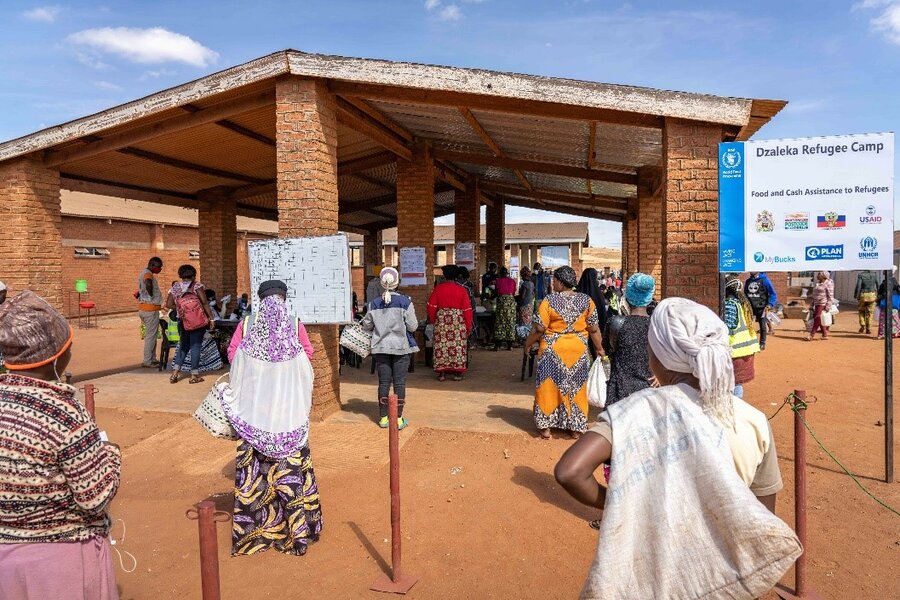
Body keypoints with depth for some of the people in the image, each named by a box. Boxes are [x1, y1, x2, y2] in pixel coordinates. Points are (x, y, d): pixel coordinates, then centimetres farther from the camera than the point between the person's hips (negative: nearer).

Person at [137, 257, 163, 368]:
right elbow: (148, 284, -37)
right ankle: (147, 361, 0)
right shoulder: (148, 274, -14)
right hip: (150, 309, -10)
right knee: (151, 335, -4)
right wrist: (151, 295, -22)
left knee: (151, 335, 16)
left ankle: (152, 359, 22)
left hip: (143, 308, 10)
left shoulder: (143, 273, 17)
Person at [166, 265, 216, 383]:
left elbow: (168, 305, 4)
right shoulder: (197, 286, -4)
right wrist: (211, 318, -6)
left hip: (184, 322, 4)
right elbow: (205, 303, -9)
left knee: (183, 345, 17)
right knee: (196, 346, 2)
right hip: (198, 321, -4)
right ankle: (194, 374, 5)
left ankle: (176, 371, 9)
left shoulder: (175, 288, 7)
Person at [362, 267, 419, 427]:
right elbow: (413, 326, -8)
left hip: (381, 348, 2)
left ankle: (383, 418, 17)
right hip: (401, 347, -2)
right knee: (399, 383, 5)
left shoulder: (374, 303, -2)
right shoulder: (405, 302, -10)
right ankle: (399, 419, 11)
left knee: (383, 382, 9)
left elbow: (367, 326, 6)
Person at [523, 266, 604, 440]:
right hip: (578, 351, 3)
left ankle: (546, 427, 14)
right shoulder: (586, 300, -3)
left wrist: (528, 344, 4)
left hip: (553, 350, -2)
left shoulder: (549, 301, -12)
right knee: (576, 388, 13)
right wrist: (600, 348, 13)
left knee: (550, 386, 9)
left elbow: (539, 329, -11)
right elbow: (594, 329, 0)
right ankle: (575, 428, 21)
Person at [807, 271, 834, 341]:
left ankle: (812, 335, -13)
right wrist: (811, 305, 18)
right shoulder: (817, 284, 19)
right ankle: (825, 335, 14)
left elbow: (830, 296, -10)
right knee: (819, 320, 7)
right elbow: (813, 295, 21)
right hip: (817, 304, 8)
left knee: (817, 318, -12)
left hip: (822, 304, -8)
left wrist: (828, 306, -17)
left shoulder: (828, 283, -5)